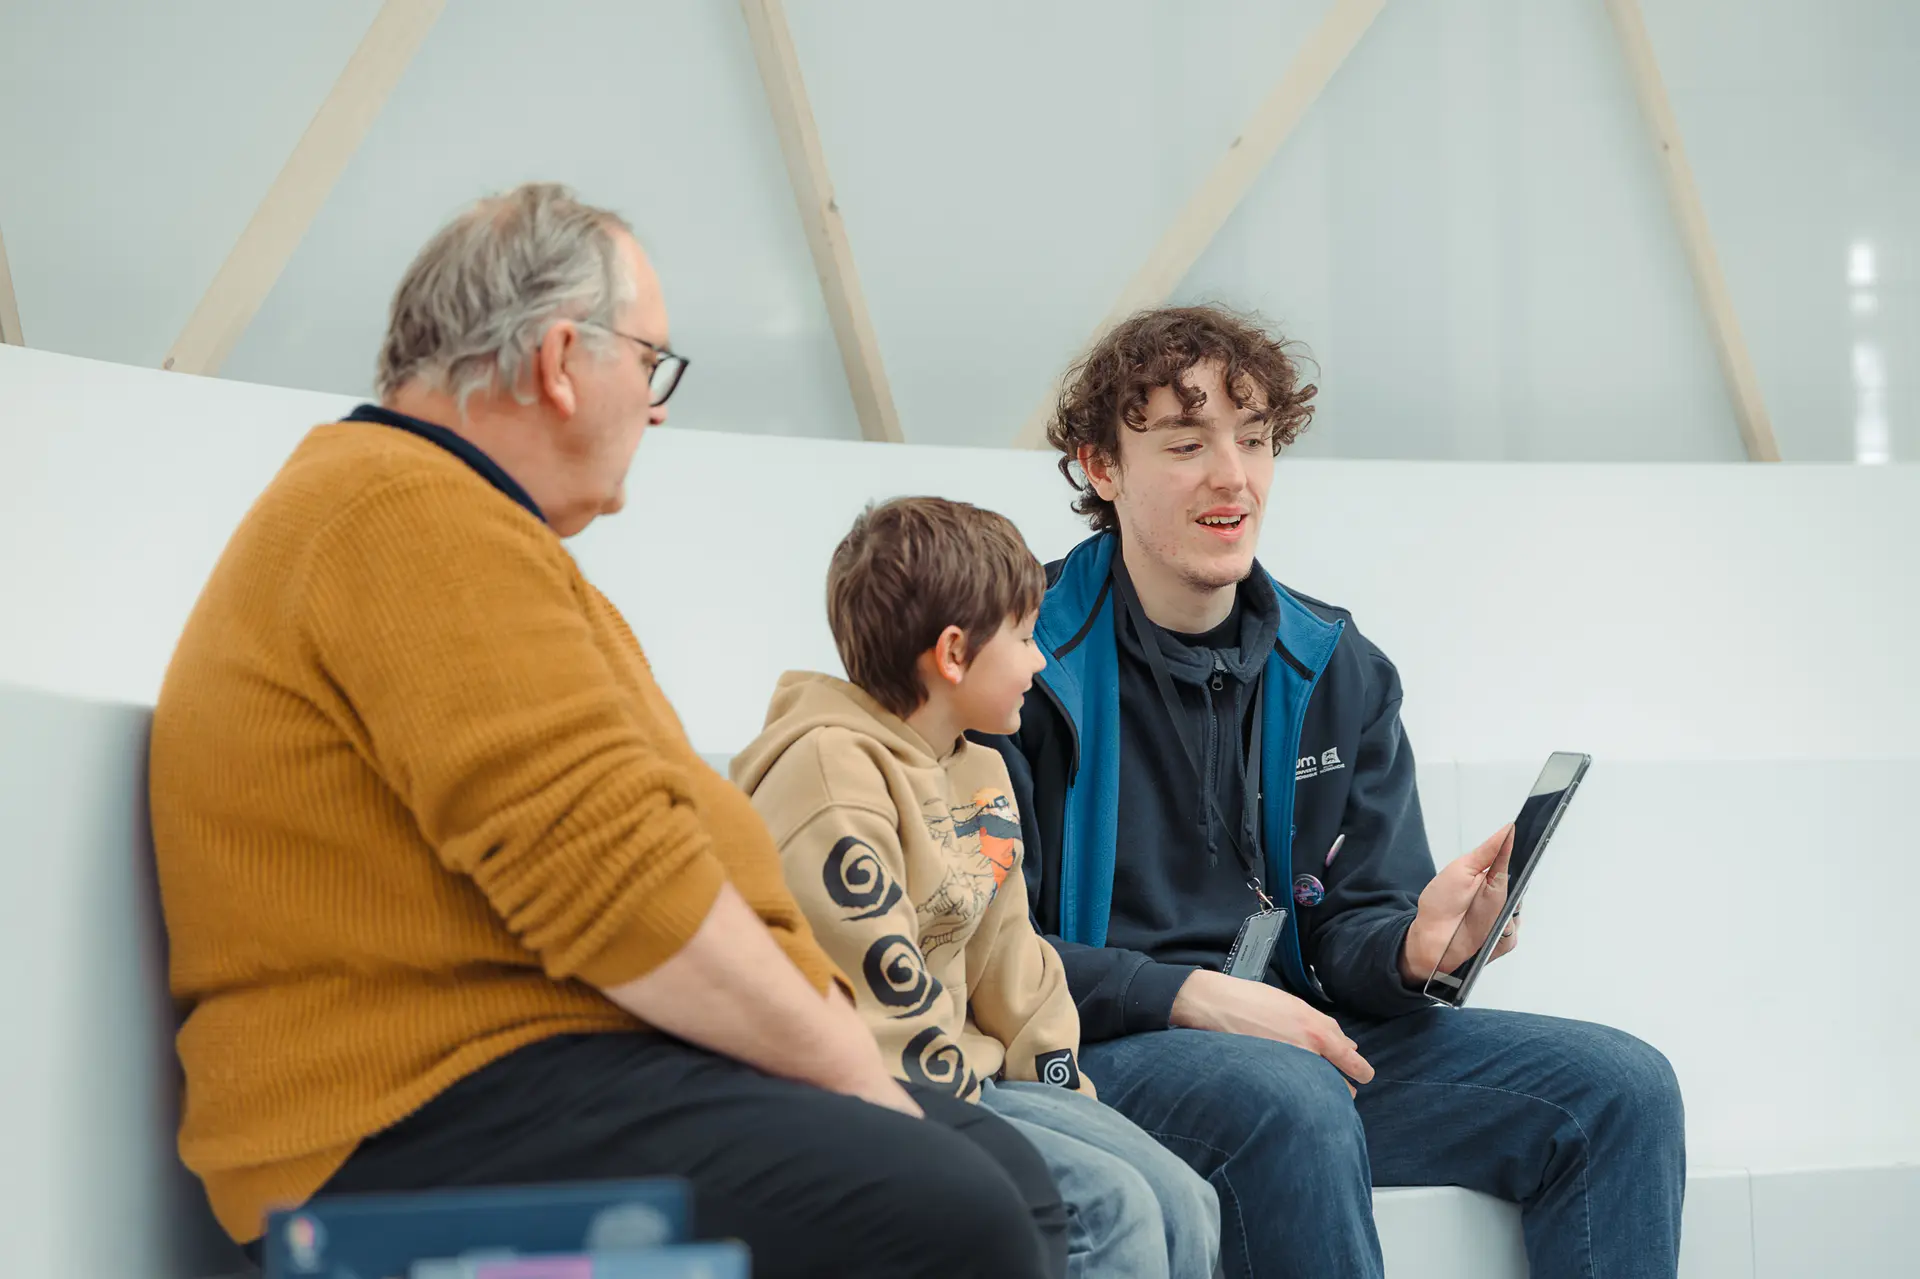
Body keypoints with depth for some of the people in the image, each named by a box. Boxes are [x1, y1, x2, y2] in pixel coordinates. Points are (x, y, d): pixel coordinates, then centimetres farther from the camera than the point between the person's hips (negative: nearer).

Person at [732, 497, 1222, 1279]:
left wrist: (1059, 1077, 12)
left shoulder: (978, 775, 16)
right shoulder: (829, 774, -16)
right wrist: (966, 1113, -18)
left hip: (971, 1077, 10)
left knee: (1182, 1203, -3)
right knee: (1110, 1208, -22)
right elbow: (875, 986, -21)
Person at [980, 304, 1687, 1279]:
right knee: (1291, 1102, -39)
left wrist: (1414, 944, -14)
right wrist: (1194, 996, -21)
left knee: (1621, 1090, -10)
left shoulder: (1335, 669, 12)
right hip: (1099, 1052, -6)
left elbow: (1348, 926, 10)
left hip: (1294, 1037, 6)